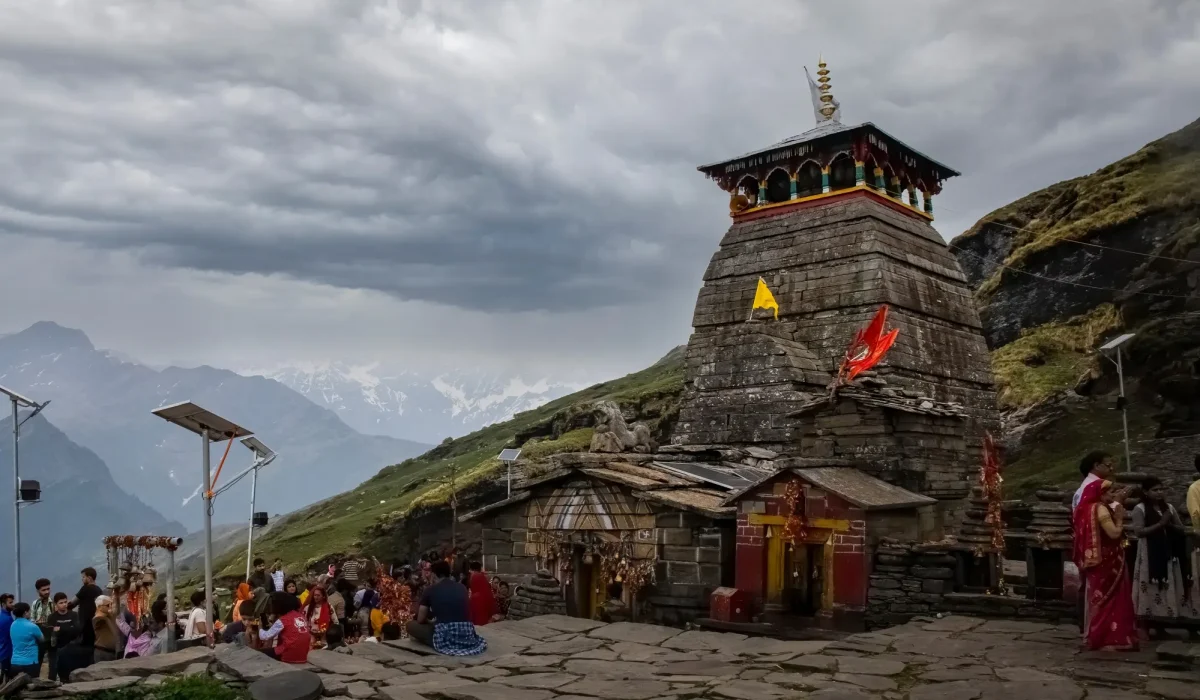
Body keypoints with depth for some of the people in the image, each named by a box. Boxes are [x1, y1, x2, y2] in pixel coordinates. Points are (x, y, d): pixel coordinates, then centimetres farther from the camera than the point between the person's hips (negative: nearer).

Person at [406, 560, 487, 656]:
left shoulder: (430, 590, 5)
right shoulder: (462, 587, 16)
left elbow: (420, 620, 12)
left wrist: (430, 622, 37)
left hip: (444, 637, -5)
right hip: (467, 636, 5)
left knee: (411, 625, 17)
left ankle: (438, 643, 13)